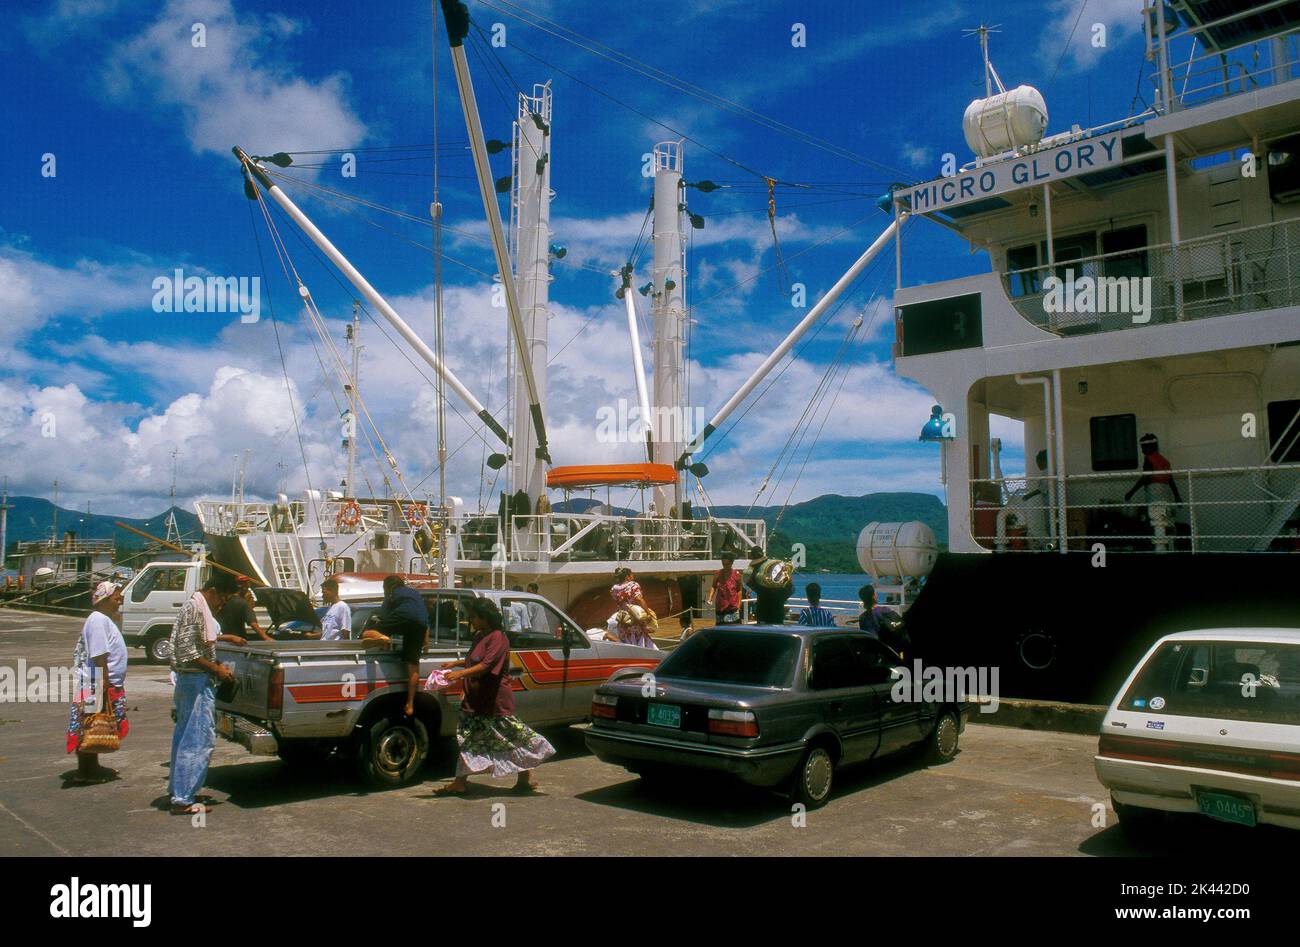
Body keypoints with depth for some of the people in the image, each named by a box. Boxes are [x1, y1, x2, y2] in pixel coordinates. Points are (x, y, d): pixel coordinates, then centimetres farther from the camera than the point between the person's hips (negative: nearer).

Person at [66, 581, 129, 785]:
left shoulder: (104, 619, 15)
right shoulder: (99, 620, -16)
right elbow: (99, 656, -21)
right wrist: (105, 686, -20)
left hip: (107, 684, 10)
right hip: (96, 686, -10)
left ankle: (92, 767, 24)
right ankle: (85, 772, 3)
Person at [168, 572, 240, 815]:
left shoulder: (198, 606, 14)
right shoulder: (195, 608, -17)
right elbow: (187, 651, -22)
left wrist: (226, 637, 28)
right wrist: (217, 669, -18)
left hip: (189, 680, 11)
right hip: (197, 681, -11)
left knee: (184, 735, 17)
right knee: (199, 739, -8)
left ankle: (177, 790, 27)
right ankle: (183, 800, -4)